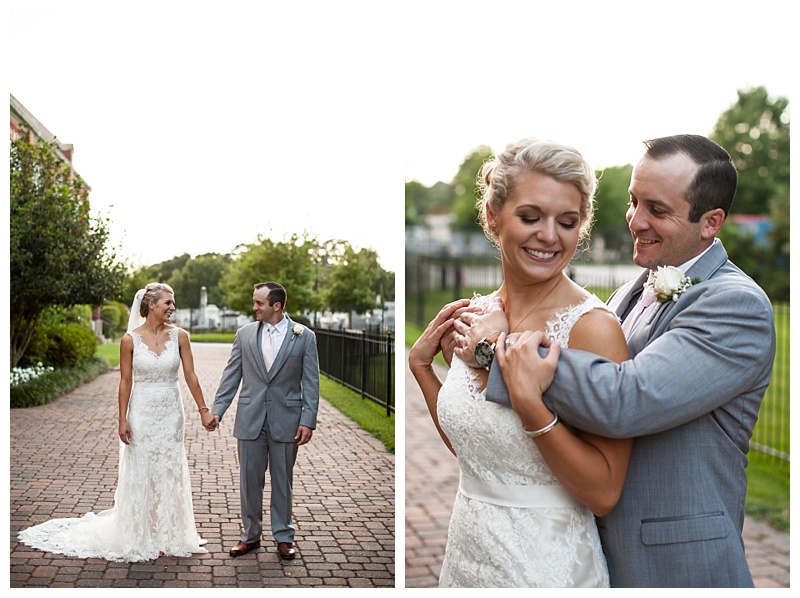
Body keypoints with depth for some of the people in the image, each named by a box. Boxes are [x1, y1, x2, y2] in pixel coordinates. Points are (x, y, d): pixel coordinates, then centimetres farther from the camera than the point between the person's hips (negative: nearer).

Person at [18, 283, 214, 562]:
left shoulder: (179, 335, -3)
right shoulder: (130, 339, -7)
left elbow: (190, 376, -3)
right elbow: (126, 381, -4)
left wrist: (203, 410, -6)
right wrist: (122, 420, -6)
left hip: (171, 413, 2)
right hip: (142, 413, -2)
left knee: (169, 473, 8)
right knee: (140, 474, 6)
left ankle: (168, 535, 21)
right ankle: (140, 537, 20)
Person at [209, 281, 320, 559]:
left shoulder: (304, 336, -3)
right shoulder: (244, 334, 4)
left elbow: (311, 382, -3)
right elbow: (231, 376, 6)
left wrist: (308, 421, -10)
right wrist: (217, 409, -3)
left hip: (286, 420, -2)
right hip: (250, 419, 2)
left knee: (282, 481, 9)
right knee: (249, 480, 9)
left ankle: (284, 536, 23)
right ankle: (250, 535, 23)